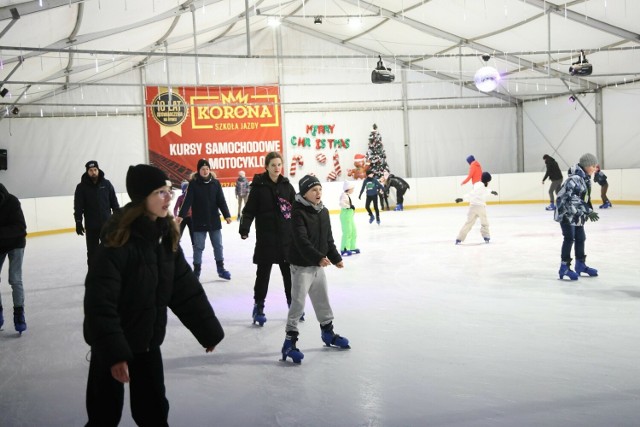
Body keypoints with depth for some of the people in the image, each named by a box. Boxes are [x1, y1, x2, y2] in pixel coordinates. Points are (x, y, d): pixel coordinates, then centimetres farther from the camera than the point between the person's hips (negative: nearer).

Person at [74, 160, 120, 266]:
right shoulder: (81, 187, -4)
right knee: (92, 251, 5)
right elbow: (78, 206, -6)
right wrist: (78, 222, -11)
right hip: (91, 226, -1)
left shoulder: (106, 184, 1)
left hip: (107, 223, 1)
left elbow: (114, 202, 5)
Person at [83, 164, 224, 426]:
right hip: (114, 343, -6)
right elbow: (99, 302, -26)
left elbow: (185, 287, 2)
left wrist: (209, 330, 3)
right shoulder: (118, 240, -24)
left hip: (148, 340, 6)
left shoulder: (166, 236, -2)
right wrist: (113, 352, -29)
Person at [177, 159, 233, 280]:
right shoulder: (193, 184, -6)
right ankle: (196, 271, 14)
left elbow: (221, 201, 0)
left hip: (214, 220, 2)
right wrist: (181, 215, -24)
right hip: (199, 221, -2)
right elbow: (188, 201, -13)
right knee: (198, 247, 4)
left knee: (218, 245, 10)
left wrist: (227, 215, -10)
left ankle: (221, 269, 22)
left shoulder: (215, 183, 0)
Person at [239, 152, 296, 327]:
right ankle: (259, 307, 17)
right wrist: (244, 228, -20)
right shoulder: (259, 185, -6)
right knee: (263, 273, 6)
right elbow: (249, 209, -8)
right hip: (266, 238, -3)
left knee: (289, 272, 11)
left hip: (287, 236, 3)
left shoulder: (287, 185, 4)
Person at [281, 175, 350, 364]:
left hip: (318, 266, 8)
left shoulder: (323, 212, 6)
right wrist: (318, 257, -36)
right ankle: (289, 342, 0)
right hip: (301, 266, -7)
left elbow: (328, 238, 15)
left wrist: (335, 258, 14)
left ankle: (328, 333, 37)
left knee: (323, 301, 20)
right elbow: (302, 241, -26)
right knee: (298, 303, -7)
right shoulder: (298, 213, -18)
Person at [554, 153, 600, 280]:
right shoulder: (575, 179, -24)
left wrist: (589, 212, 12)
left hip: (577, 214, 9)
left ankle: (580, 264, 28)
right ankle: (564, 267, -5)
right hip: (566, 213, -9)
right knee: (569, 238, -10)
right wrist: (589, 211, -29)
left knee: (580, 238, 14)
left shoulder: (585, 178, 8)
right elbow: (575, 200, -29)